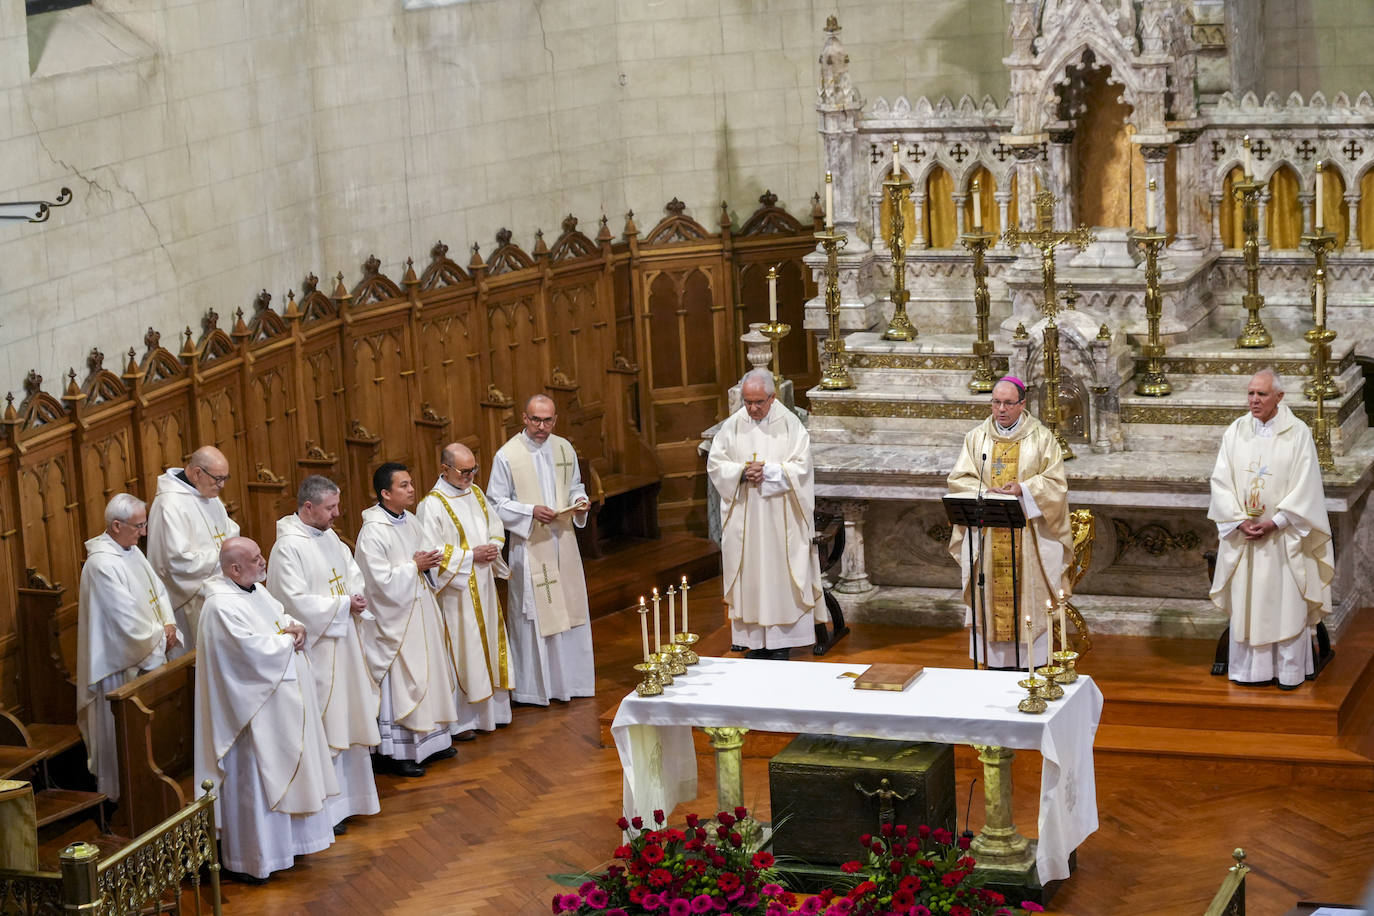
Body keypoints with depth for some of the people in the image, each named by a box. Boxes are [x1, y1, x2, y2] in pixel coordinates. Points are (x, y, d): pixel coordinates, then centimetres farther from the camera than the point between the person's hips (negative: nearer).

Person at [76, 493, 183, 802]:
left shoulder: (131, 551, 6)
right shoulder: (102, 564, -24)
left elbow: (157, 589, 12)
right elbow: (126, 617, -24)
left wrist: (167, 625, -5)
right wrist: (160, 635, -11)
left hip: (147, 652, 9)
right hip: (120, 660, -9)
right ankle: (119, 790, 15)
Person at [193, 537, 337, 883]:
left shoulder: (256, 591, 8)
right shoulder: (222, 606, -23)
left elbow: (282, 616, 19)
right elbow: (256, 651, -28)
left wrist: (296, 628, -4)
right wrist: (288, 640, -11)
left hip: (280, 704, 10)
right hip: (255, 710, -10)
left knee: (281, 773, 18)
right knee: (253, 777, -2)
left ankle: (285, 840, 32)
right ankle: (248, 860, 8)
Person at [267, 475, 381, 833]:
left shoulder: (329, 538, 9)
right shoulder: (288, 547, -18)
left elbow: (354, 573, 17)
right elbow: (297, 602, -23)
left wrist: (357, 597, -5)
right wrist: (344, 605, -17)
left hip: (342, 642, 9)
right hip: (314, 648, -9)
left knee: (344, 720, 15)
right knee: (320, 726, -4)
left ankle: (344, 796, 26)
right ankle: (323, 811, 2)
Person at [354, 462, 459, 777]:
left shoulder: (409, 521, 5)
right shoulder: (373, 532, -21)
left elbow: (426, 552, 18)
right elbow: (382, 580, -25)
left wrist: (431, 559, -4)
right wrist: (414, 567, -17)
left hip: (419, 610, 9)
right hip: (394, 617, -9)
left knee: (427, 675, 16)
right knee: (397, 682, -4)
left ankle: (428, 741, 28)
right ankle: (394, 752, 4)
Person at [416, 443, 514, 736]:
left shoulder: (475, 493, 8)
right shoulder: (432, 506, -16)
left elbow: (496, 527, 19)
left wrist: (493, 547, -2)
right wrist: (472, 555, -19)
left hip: (483, 588, 8)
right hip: (455, 592, -8)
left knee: (487, 643, 14)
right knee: (460, 651, -3)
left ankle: (490, 708, 26)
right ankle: (458, 720, 5)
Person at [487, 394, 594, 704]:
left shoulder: (564, 449, 6)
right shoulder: (508, 455, -10)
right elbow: (496, 503, -8)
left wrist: (579, 502, -3)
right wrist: (531, 512, -20)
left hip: (563, 541, 5)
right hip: (529, 543, -5)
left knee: (568, 607, 11)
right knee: (533, 613, -2)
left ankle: (568, 679, 24)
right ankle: (533, 687, 7)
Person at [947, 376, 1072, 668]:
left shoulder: (1041, 438, 2)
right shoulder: (976, 437, 8)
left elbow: (1055, 482, -3)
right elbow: (959, 479, 3)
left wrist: (1023, 489, -18)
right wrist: (986, 493, -14)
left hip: (1028, 538, -2)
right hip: (986, 538, 2)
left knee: (1027, 597, -2)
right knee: (991, 596, 2)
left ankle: (1030, 663, 4)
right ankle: (994, 663, 8)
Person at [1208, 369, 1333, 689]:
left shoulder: (1298, 434, -6)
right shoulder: (1235, 432, 3)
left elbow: (1305, 486, -9)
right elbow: (1221, 480, 1)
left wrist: (1274, 522, -15)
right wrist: (1240, 521, -10)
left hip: (1283, 534, -3)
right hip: (1242, 533, 3)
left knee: (1286, 601, 1)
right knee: (1245, 600, 6)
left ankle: (1288, 669, 10)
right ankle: (1250, 667, 14)